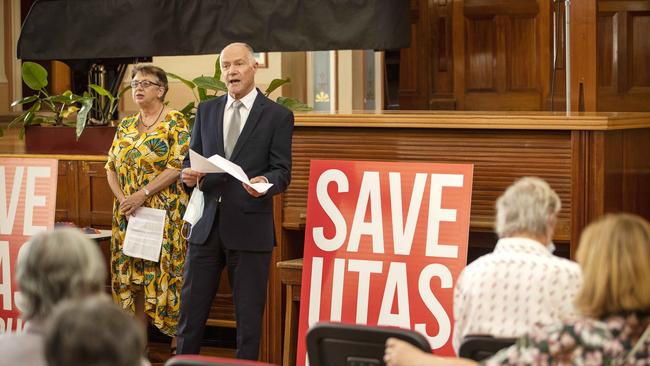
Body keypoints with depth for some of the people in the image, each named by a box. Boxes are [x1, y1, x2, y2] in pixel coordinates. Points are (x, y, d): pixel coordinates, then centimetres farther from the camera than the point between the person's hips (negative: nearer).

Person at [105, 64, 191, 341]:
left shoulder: (175, 122, -5)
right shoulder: (125, 126, 14)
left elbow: (178, 167, -14)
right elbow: (111, 167, 12)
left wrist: (142, 194, -19)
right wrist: (123, 199, -7)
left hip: (164, 213, -6)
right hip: (128, 214, 6)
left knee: (165, 276, -6)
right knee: (133, 277, 7)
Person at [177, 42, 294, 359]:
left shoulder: (278, 116, 0)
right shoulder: (206, 111, 12)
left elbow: (282, 172, -4)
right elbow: (191, 159, 15)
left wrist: (265, 182, -26)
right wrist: (189, 175, -8)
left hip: (249, 226, -3)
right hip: (206, 224, 4)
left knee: (249, 313, 4)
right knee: (191, 307, 6)